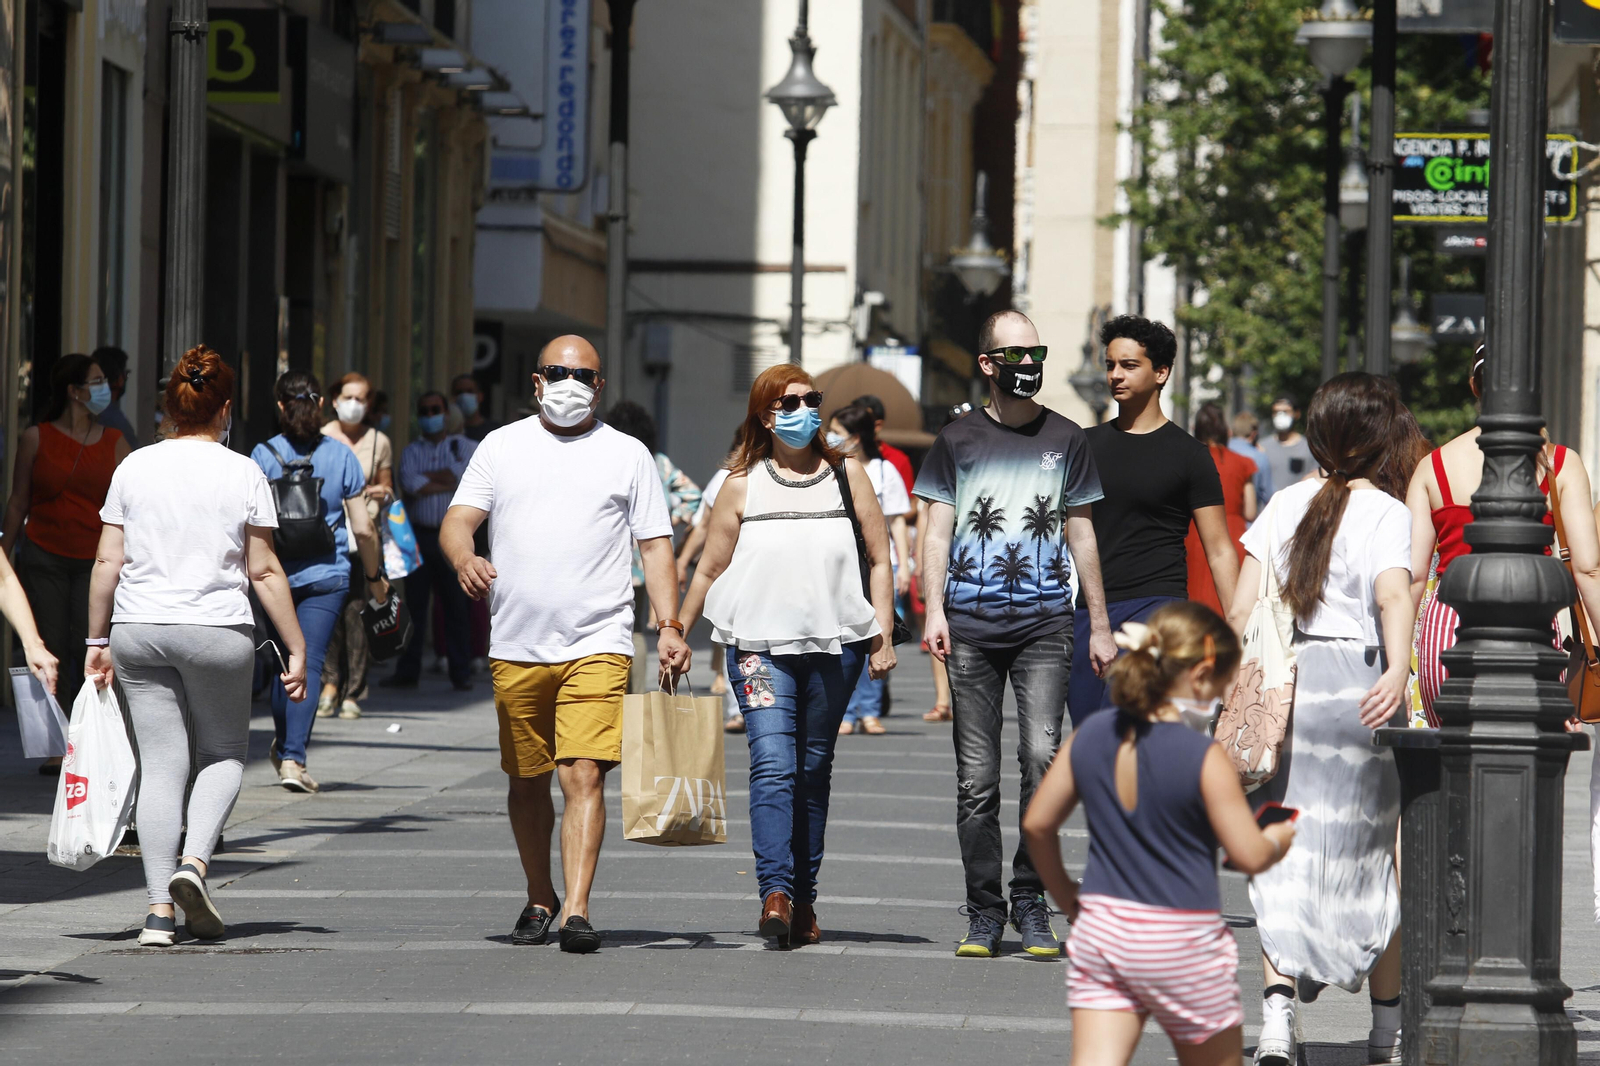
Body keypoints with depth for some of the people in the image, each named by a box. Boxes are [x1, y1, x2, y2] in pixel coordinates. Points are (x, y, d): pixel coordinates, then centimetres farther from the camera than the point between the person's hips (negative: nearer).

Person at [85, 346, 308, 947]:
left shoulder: (133, 469, 4)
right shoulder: (243, 475, -2)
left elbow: (108, 563, 4)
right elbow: (264, 571, -2)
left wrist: (98, 639, 13)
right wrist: (295, 648, 4)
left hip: (138, 631, 2)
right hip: (217, 630, -2)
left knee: (160, 764, 5)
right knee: (223, 752, 16)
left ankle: (159, 908, -2)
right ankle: (194, 860, -8)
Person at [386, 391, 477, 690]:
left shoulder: (462, 446, 11)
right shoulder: (411, 451, 13)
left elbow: (467, 470, -11)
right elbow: (409, 482, -6)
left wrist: (425, 478, -5)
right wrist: (447, 484, -7)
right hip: (420, 534, 1)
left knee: (457, 605, -3)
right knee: (415, 604, 1)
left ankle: (461, 673, 2)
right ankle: (407, 672, 5)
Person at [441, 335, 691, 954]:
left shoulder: (628, 455, 8)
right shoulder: (501, 446, 11)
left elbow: (656, 547, 8)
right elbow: (457, 521, 4)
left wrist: (669, 627, -4)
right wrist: (466, 559, -19)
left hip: (597, 646, -2)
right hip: (516, 646, 2)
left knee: (583, 774, -15)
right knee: (527, 781, 11)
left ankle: (576, 912, -19)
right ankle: (539, 900, 28)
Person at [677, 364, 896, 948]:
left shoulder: (847, 475, 8)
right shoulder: (742, 484, 5)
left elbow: (880, 560, 9)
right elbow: (709, 570, 12)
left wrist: (882, 637, 2)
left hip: (833, 646, 2)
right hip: (759, 644, -2)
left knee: (814, 772, 7)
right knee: (773, 763, -16)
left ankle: (804, 900, 14)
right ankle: (775, 893, -26)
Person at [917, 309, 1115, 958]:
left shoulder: (1066, 440, 12)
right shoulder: (958, 441, 9)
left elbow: (1081, 535, 15)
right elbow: (938, 531, 7)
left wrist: (1099, 626, 12)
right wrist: (934, 609, -6)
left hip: (1044, 622, 0)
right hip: (971, 624, 0)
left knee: (1042, 757, -16)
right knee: (976, 777, 1)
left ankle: (1031, 903, -7)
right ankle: (984, 911, 8)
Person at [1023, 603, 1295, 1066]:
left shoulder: (1089, 736, 1)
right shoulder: (1204, 756, -15)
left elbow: (1037, 824, 8)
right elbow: (1249, 855, -11)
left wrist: (1067, 897, 22)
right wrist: (1279, 838, 12)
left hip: (1100, 932, 4)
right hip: (1182, 940, -4)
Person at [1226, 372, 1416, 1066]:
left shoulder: (1286, 505, 7)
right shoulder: (1385, 513, -5)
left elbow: (1241, 608, 4)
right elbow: (1393, 596, -22)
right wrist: (1399, 670, -35)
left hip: (1284, 679, 3)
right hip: (1357, 685, -2)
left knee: (1286, 857, 2)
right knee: (1373, 857, 11)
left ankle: (1277, 1003, -18)